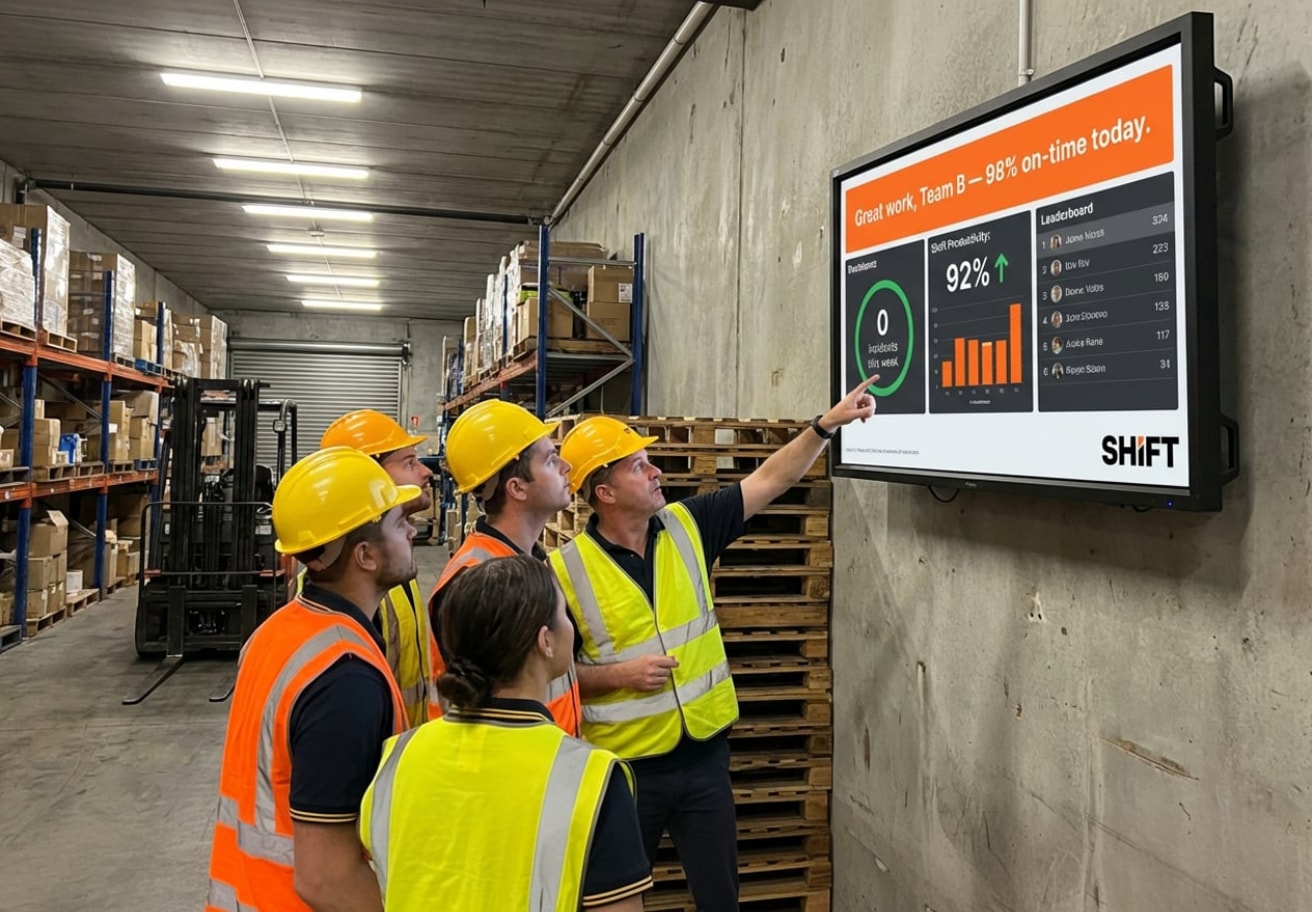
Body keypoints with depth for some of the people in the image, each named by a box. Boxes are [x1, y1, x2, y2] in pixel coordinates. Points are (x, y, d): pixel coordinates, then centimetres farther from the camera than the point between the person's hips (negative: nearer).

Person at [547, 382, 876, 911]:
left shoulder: (688, 526, -2)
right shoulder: (566, 571, -14)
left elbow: (771, 481, 1)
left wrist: (826, 424, -4)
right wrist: (619, 675, -19)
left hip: (705, 755, 4)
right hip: (626, 767, -3)